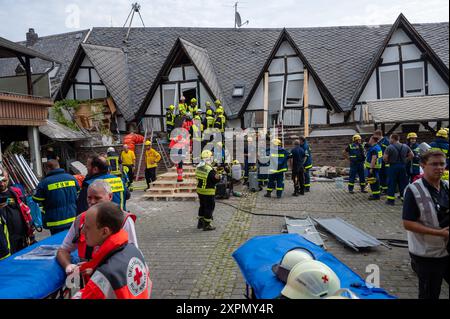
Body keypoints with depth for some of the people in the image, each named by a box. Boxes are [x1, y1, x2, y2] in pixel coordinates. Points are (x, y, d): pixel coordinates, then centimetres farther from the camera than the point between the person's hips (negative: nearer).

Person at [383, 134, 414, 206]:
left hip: (393, 167, -4)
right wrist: (405, 160, 13)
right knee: (403, 183, 11)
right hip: (403, 166, 5)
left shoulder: (390, 147, -11)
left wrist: (388, 161, 4)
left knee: (392, 183, 2)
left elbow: (384, 158, -15)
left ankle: (391, 200, 4)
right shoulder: (405, 147, 6)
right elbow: (412, 156, 9)